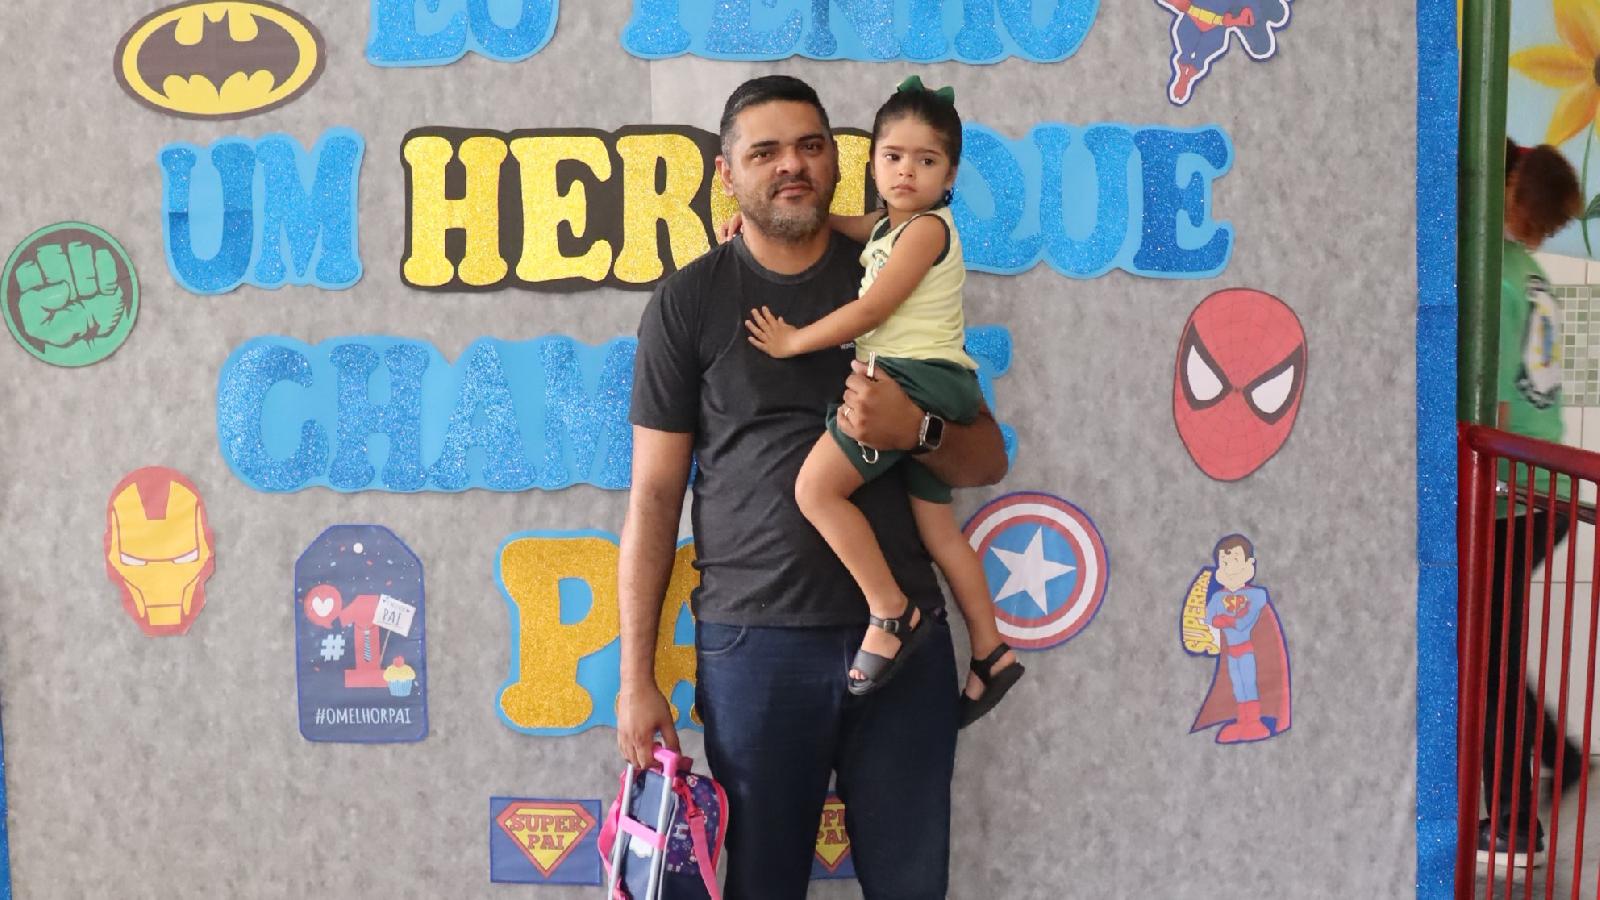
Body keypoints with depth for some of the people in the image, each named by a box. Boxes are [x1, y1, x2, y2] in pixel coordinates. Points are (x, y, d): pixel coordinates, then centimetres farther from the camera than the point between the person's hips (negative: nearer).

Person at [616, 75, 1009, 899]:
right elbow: (655, 494, 2)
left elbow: (988, 460, 9)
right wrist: (636, 675, -2)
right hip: (752, 639, -1)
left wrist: (915, 430, -14)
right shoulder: (688, 302, 2)